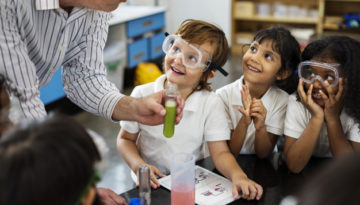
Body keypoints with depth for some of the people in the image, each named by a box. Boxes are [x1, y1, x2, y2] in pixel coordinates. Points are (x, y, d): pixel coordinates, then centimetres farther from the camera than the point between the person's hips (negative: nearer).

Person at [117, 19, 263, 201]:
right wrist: (139, 165, -15)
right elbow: (125, 139, 3)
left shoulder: (211, 104, -8)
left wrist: (237, 175, -29)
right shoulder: (142, 95, -8)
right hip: (153, 184, 0)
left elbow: (220, 153, -9)